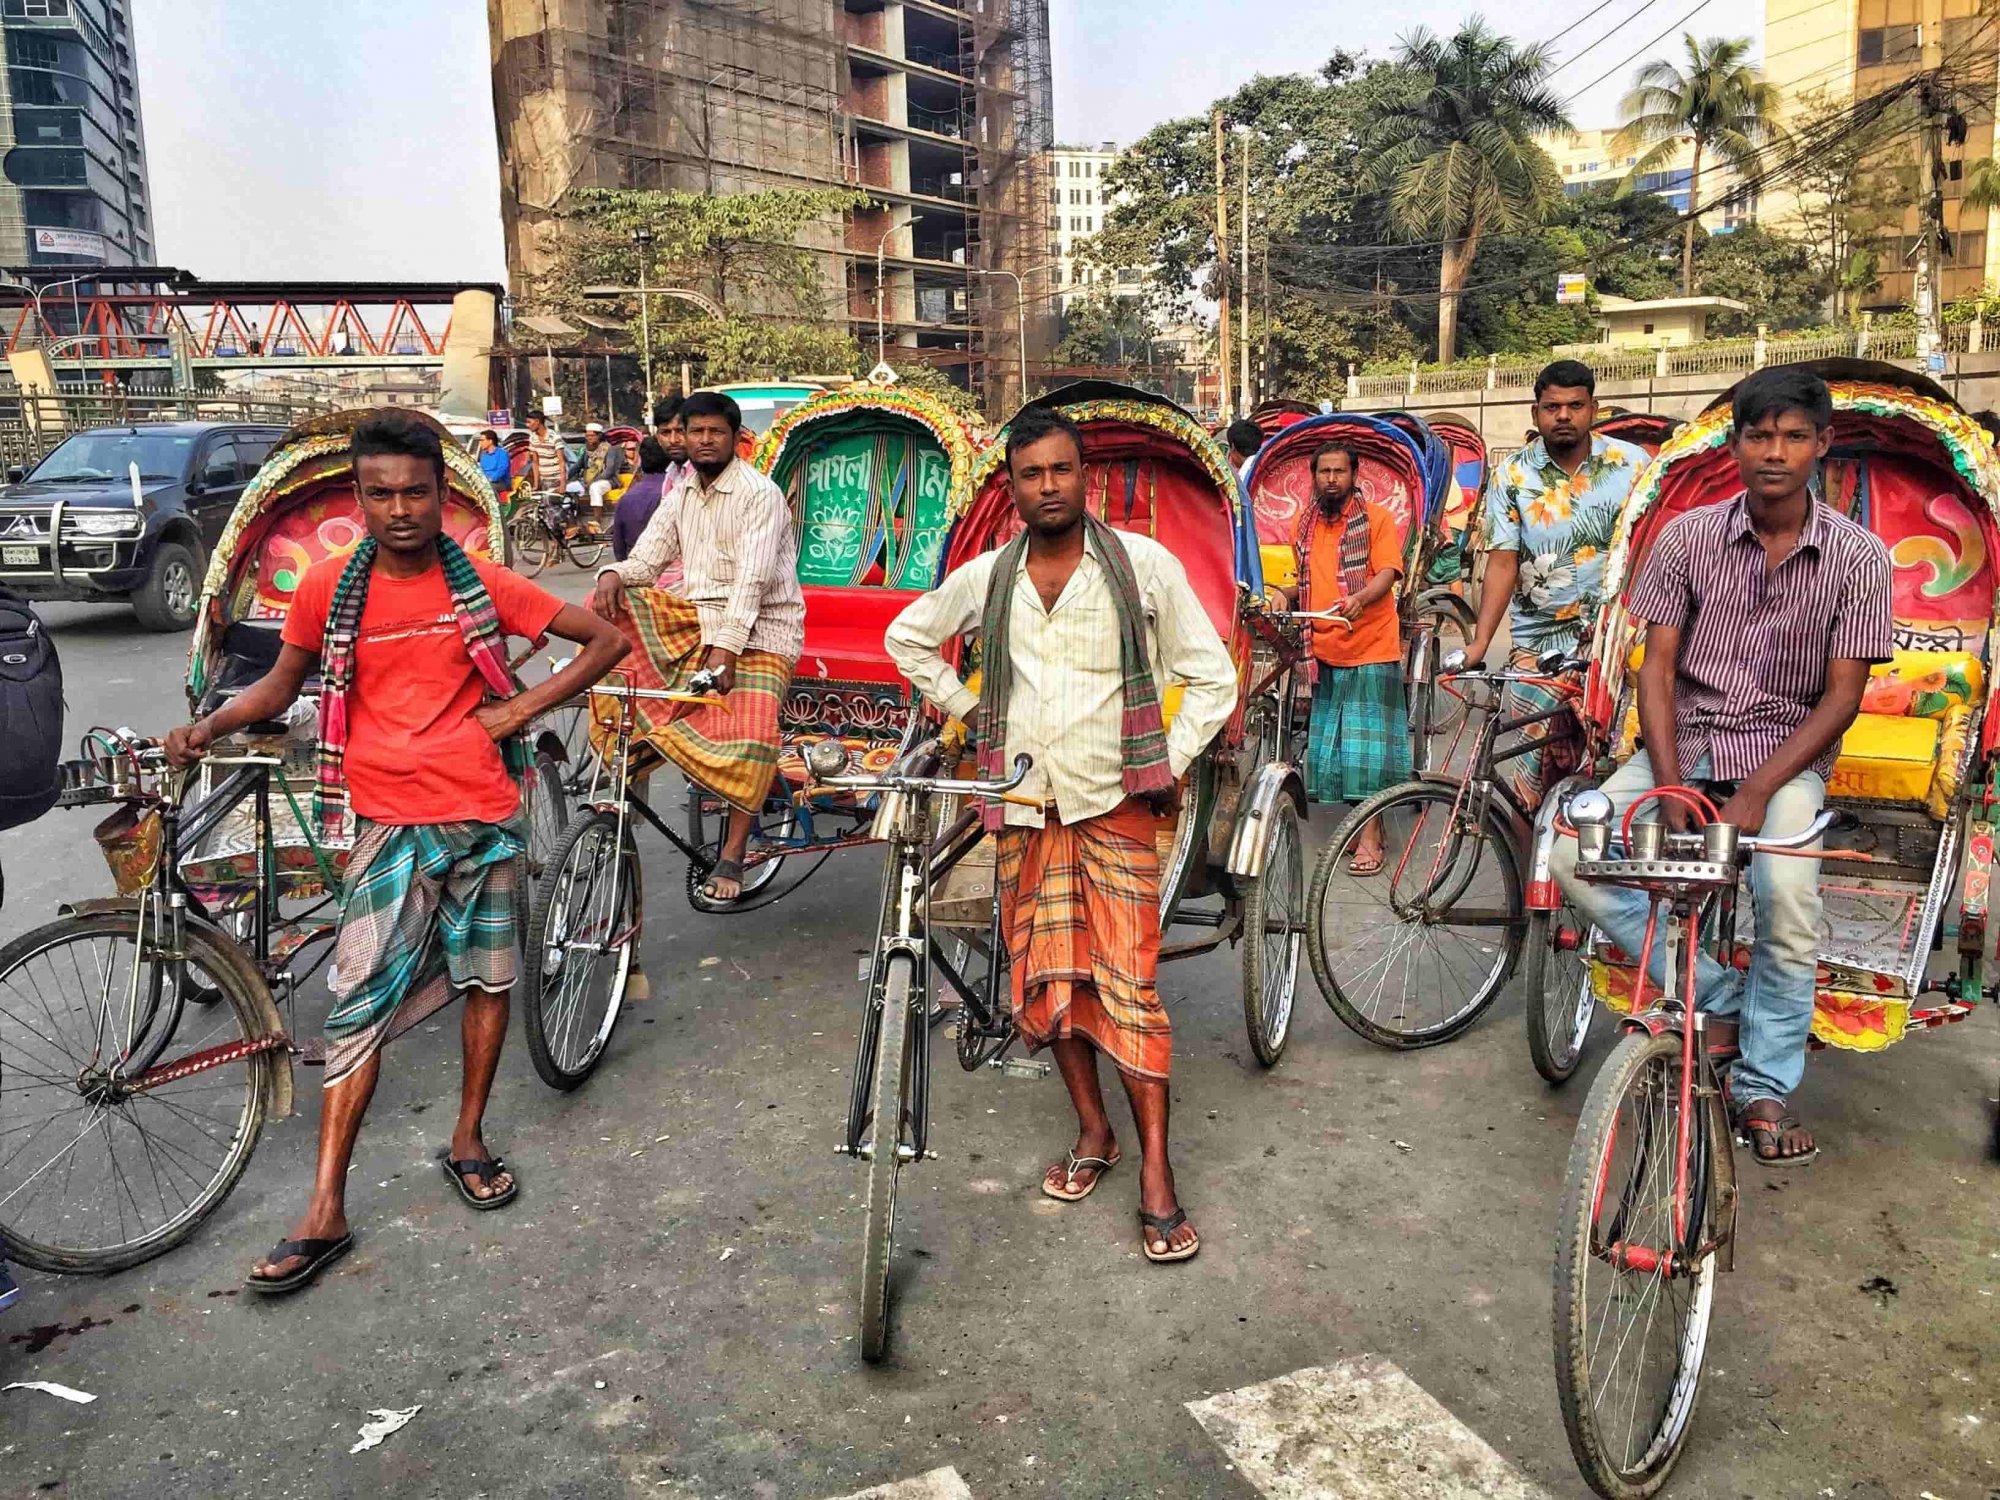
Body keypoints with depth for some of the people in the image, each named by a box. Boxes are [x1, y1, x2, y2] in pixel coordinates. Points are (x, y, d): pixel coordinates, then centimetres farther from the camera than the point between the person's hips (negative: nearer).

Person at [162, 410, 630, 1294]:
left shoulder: (482, 584, -3)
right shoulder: (330, 587, -1)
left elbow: (606, 640, 1)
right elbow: (282, 683, 13)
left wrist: (520, 709, -6)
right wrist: (207, 728, -4)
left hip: (483, 812, 1)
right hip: (392, 821, 0)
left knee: (486, 976, 11)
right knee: (360, 1002, -4)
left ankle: (468, 1139, 32)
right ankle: (326, 1214, 2)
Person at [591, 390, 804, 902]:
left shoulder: (760, 494, -11)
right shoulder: (681, 494, 11)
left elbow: (753, 579, -21)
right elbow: (646, 559, 8)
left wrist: (725, 648, -30)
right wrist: (612, 575, -16)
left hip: (757, 629, -6)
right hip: (695, 617, 6)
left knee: (752, 735, -23)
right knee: (611, 605, -11)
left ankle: (732, 854, -9)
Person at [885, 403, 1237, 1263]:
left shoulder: (1144, 564, -3)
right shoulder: (986, 577, 6)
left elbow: (1212, 679, 2)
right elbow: (908, 637, 23)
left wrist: (1165, 764, -4)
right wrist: (964, 707, 12)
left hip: (1114, 803, -4)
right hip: (1025, 805, 4)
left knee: (1127, 982, -7)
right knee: (1046, 975, 9)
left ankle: (1156, 1176, 1)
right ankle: (1093, 1133, 27)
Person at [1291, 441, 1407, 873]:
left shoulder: (1377, 519, -1)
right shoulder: (1306, 524, 14)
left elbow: (1388, 572, -12)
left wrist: (1359, 599, -31)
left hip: (1371, 647, -5)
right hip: (1324, 651, 6)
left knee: (1367, 742, -6)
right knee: (1329, 740, 8)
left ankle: (1370, 837, -1)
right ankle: (1365, 821, 21)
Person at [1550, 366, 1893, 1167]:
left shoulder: (1857, 557, -5)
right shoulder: (1689, 537, -3)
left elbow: (1841, 695, -7)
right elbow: (1658, 666, -4)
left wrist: (1756, 794, -20)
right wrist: (1670, 787, -17)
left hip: (1787, 754, -2)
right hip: (1687, 742, 2)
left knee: (1787, 895, -30)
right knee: (1574, 853, -21)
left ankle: (1765, 1085, -5)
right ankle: (1716, 997, -3)